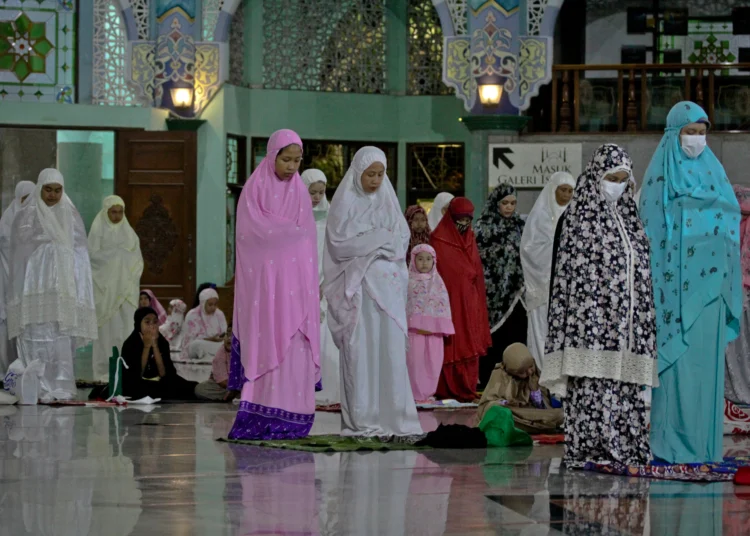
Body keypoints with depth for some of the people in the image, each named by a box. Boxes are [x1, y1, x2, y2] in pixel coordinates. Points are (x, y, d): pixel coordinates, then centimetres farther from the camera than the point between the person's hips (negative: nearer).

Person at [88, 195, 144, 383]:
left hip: (126, 286, 4)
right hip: (106, 287, -4)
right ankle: (105, 370, -5)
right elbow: (93, 254, -8)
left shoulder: (128, 231, 15)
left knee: (127, 327, -5)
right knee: (109, 328, -7)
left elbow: (137, 259, 14)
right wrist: (119, 253, -6)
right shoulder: (98, 230, 2)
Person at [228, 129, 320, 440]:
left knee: (294, 345, -3)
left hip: (296, 280, 4)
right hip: (265, 278, -4)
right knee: (266, 343, -10)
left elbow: (308, 237, 15)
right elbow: (252, 230, -9)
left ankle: (289, 420, -4)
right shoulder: (256, 188, 0)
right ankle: (259, 421, -10)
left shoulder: (299, 190, 14)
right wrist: (291, 230, -4)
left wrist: (313, 283, 9)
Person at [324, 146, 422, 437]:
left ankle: (392, 416, -2)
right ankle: (360, 420, -5)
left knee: (391, 348, -3)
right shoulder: (345, 202, 2)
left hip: (387, 284, 4)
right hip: (356, 284, -4)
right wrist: (380, 238, -7)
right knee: (359, 349, -6)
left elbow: (403, 238, 10)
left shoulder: (388, 200, 15)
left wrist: (375, 242, -8)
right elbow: (340, 242, -7)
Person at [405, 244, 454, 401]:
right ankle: (416, 394, -1)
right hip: (414, 329, -3)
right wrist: (418, 326, -10)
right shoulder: (409, 281, 2)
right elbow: (403, 303, -3)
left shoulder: (437, 282, 11)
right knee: (415, 362, -5)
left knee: (433, 363, 3)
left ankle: (427, 393, 11)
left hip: (434, 330, 3)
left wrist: (439, 327, -4)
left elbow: (443, 305, 7)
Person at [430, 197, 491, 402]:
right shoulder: (439, 241, -5)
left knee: (470, 350, 4)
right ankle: (449, 392, -2)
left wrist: (479, 304, 13)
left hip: (469, 305, 6)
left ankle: (467, 392, 7)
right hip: (449, 303, -6)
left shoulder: (470, 240, 14)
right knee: (451, 350, -5)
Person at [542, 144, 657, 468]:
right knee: (592, 385, -10)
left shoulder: (628, 217, 17)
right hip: (591, 321, -6)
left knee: (624, 387, 5)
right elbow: (569, 272, -6)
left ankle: (623, 449, 7)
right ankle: (589, 450, -8)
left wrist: (644, 323, 16)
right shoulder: (576, 218, -2)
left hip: (626, 322, 6)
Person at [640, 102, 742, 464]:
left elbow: (731, 216, 13)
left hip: (707, 282, 5)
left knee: (707, 359, 4)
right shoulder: (661, 174, -2)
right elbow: (651, 229, -6)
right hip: (675, 281, -5)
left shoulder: (713, 170, 14)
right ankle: (669, 443, -5)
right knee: (675, 359, -8)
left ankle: (703, 443, 8)